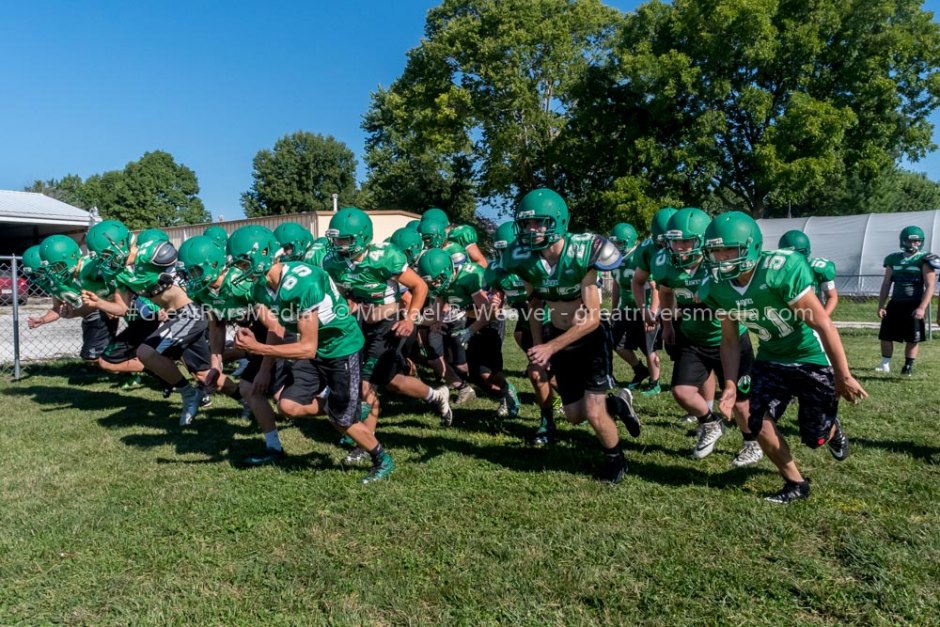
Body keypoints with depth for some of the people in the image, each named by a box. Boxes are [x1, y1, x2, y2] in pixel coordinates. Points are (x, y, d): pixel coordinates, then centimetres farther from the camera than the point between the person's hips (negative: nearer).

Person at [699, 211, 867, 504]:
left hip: (814, 358, -4)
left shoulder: (782, 270, -31)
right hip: (771, 360, 5)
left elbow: (823, 324, -24)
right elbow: (730, 342, -1)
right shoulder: (717, 289, -13)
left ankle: (834, 431, 44)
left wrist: (843, 376, -19)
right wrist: (730, 386, -7)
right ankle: (796, 484, 18)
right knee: (760, 423, -6)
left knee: (815, 437, 5)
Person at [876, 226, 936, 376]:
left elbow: (930, 286, -10)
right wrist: (881, 305, 5)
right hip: (895, 303, 4)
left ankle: (909, 366, 14)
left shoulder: (924, 260, -6)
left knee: (913, 338, 3)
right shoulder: (893, 259, 5)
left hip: (914, 305, -4)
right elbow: (886, 284, 11)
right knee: (886, 335, 5)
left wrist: (922, 307, -18)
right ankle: (885, 364, 18)